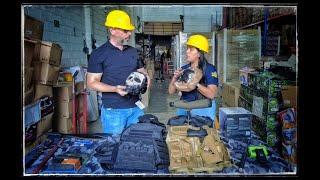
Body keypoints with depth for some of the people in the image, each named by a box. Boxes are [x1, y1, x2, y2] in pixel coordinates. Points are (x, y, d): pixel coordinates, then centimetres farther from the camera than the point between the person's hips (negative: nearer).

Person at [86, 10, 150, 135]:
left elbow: (141, 70, 23)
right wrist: (115, 89, -21)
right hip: (113, 110, -5)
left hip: (135, 107, 5)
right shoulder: (99, 54, -5)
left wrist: (145, 77, -2)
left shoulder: (133, 51, 10)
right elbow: (92, 82, -7)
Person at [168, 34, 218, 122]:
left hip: (203, 110, -4)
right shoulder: (184, 69, 5)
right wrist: (175, 78, -12)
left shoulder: (209, 69, -8)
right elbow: (171, 91, 5)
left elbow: (211, 94, -18)